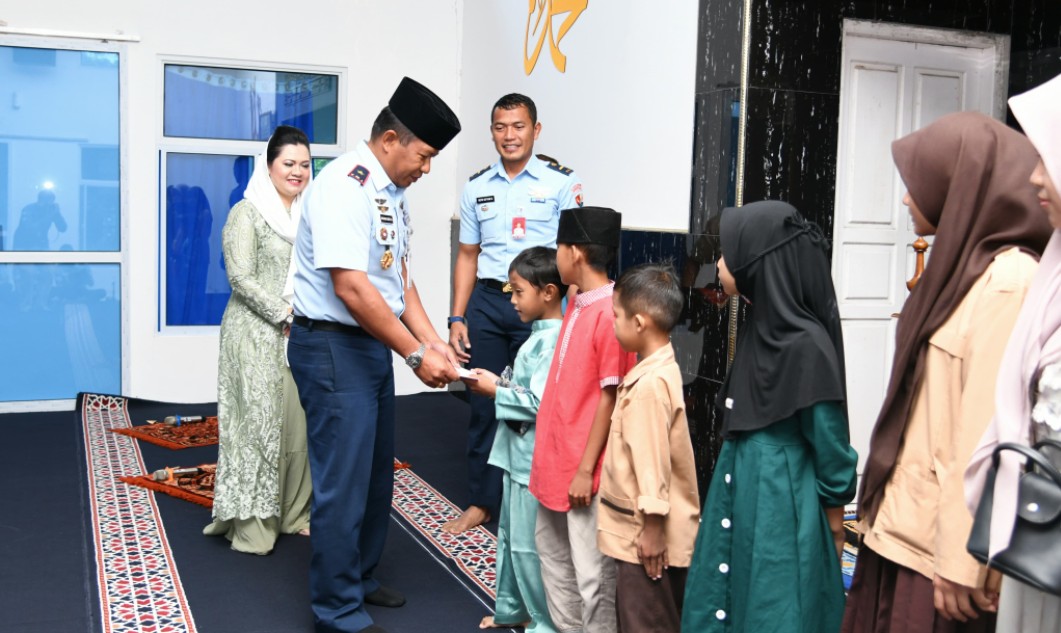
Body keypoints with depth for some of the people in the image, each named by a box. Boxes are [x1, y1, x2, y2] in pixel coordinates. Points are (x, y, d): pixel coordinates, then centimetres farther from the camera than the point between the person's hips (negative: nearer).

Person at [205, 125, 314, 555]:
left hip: (297, 334, 6)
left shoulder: (306, 214, 13)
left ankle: (291, 512, 20)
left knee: (297, 421, 7)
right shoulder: (248, 213, -6)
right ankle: (252, 523, 8)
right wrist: (284, 316, -13)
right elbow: (241, 278, -12)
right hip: (256, 331, -6)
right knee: (257, 421, -3)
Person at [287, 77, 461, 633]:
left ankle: (359, 577, 37)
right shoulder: (345, 185, -20)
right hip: (333, 347, -10)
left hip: (373, 344, 10)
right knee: (344, 482, -2)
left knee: (375, 472, 19)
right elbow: (351, 288, -26)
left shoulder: (390, 192, 10)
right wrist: (415, 355, -21)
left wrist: (431, 341, 3)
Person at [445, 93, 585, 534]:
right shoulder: (477, 187, 11)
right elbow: (467, 257, 15)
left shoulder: (561, 183, -2)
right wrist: (457, 318, 8)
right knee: (484, 405, 9)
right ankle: (482, 501, 24)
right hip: (485, 303, 4)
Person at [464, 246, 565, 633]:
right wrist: (499, 381, 1)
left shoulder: (552, 341, -21)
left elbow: (539, 403, -25)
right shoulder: (540, 334, 10)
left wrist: (495, 392, -16)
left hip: (535, 459, -10)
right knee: (509, 535, 20)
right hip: (519, 454, 10)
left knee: (528, 544, 0)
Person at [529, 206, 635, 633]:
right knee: (552, 549, 22)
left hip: (584, 469, -10)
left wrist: (586, 469, -16)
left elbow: (609, 399, -18)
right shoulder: (576, 304, 7)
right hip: (556, 458, 10)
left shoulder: (609, 314, -19)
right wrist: (549, 450, 17)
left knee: (592, 572, 1)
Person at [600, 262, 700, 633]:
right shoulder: (658, 370, 9)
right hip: (639, 528, 10)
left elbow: (653, 461, -23)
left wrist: (652, 527, -19)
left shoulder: (650, 384, -23)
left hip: (647, 533, -10)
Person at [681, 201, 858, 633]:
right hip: (740, 497, 8)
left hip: (782, 508, -8)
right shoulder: (760, 329, 6)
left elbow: (829, 439, -14)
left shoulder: (806, 342, -19)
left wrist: (833, 525, -6)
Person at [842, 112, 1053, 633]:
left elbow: (988, 429, -20)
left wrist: (961, 561, -19)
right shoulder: (962, 267, 12)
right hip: (901, 524, 8)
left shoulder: (1006, 281, -16)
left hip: (939, 538, -8)